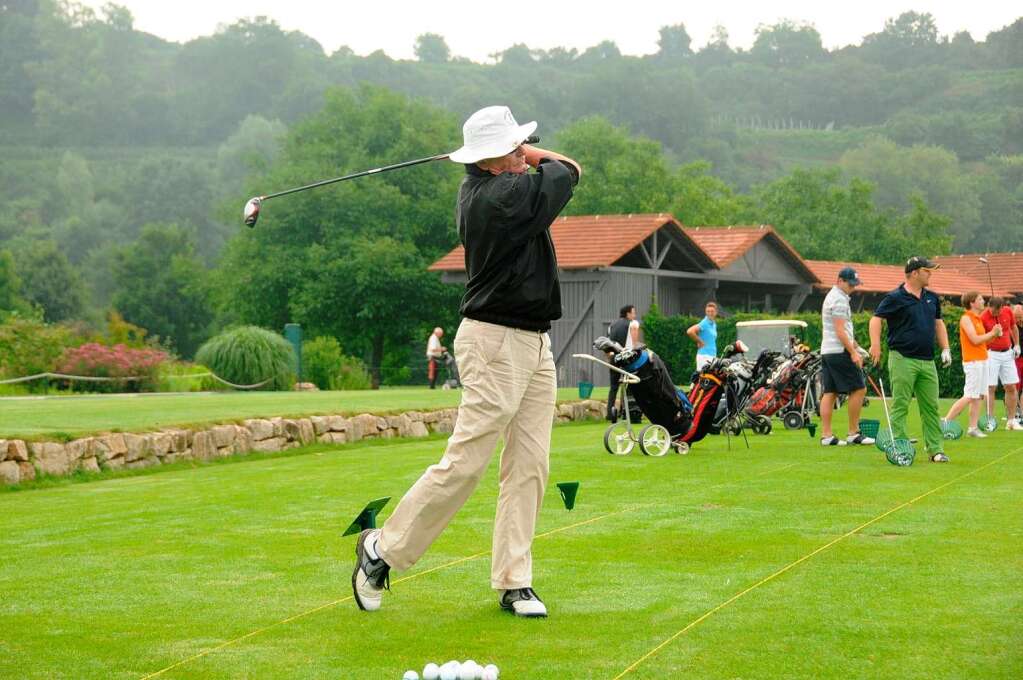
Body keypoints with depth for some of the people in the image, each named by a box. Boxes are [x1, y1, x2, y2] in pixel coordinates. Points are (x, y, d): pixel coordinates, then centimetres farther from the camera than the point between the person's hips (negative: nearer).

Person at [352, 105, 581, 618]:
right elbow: (569, 169, -3)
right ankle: (383, 549, 9)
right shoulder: (509, 195, -21)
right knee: (464, 463, -5)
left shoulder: (474, 190, 6)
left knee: (529, 466, 7)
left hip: (534, 345, 10)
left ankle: (514, 582, 10)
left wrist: (522, 156, 8)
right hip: (497, 343, -10)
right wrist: (536, 156, 12)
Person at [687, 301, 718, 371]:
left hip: (712, 356, 9)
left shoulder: (714, 324, 15)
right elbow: (689, 332, -27)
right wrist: (700, 342, -16)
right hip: (704, 355, -9)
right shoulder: (704, 323, -13)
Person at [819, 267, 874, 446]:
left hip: (827, 351, 10)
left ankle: (826, 435, 3)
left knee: (830, 393, 6)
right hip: (840, 351, -10)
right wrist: (853, 352, -18)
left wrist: (855, 347, 28)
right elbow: (840, 331, -18)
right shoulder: (840, 300, -12)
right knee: (858, 389, -5)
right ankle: (853, 433, -4)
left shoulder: (831, 297, 20)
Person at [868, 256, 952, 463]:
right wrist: (875, 345, -23)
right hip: (903, 359, -6)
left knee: (931, 407, 7)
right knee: (900, 406, -4)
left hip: (927, 361, 6)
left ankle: (936, 450, 11)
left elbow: (938, 323, 25)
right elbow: (876, 319, -10)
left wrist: (945, 349, 16)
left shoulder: (932, 298, 15)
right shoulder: (896, 298, -6)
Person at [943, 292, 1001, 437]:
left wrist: (994, 334, 3)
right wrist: (992, 333, -8)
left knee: (978, 397, 6)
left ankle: (973, 428, 7)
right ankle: (946, 422, -5)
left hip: (982, 361, 9)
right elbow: (975, 339, -19)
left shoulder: (977, 319, 17)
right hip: (973, 362, -9)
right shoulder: (966, 318, -11)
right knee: (969, 397, -10)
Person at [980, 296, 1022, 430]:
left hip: (1007, 353, 5)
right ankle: (990, 420, -1)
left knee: (1011, 387, 6)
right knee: (990, 388, -7)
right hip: (991, 354, -5)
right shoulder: (983, 318, -16)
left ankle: (1011, 420, 14)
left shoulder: (1008, 311, -1)